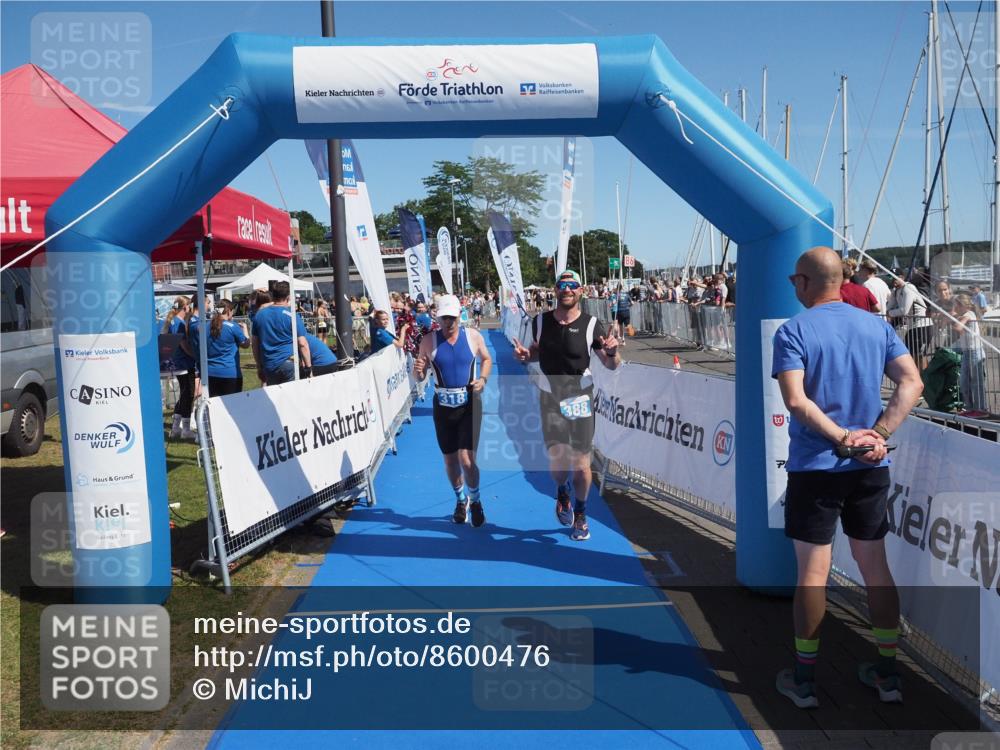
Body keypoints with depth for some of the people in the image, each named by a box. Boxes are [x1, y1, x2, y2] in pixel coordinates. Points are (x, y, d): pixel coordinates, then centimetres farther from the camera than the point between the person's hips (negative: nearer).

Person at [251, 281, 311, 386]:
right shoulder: (292, 315, -6)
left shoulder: (259, 315, 9)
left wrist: (259, 367, 20)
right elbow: (302, 344, -10)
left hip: (268, 367, 5)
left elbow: (254, 343, 13)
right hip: (289, 364, -5)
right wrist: (308, 367, -5)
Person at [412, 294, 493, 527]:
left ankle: (475, 500, 17)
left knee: (466, 459, -10)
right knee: (450, 459, 12)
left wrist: (483, 379, -4)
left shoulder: (473, 336, -3)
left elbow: (486, 359, 14)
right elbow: (419, 377, 2)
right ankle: (460, 499, 38)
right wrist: (418, 370, -22)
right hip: (443, 405, 2)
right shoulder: (429, 341, -4)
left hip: (469, 403, -1)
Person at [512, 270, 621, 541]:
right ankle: (562, 492, 31)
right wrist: (525, 354, -5)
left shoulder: (591, 325, -7)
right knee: (556, 458, -5)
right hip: (550, 396, 1)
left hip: (581, 397, -1)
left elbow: (611, 365, -2)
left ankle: (580, 514, 26)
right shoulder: (541, 321, 0)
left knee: (581, 463, 1)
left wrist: (613, 352, -24)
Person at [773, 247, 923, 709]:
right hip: (870, 468, 4)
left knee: (812, 573, 3)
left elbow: (795, 400, -20)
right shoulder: (877, 326, 6)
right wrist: (879, 436, -8)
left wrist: (842, 438, -15)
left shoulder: (793, 331, -9)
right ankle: (888, 674, 25)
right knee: (875, 567, 15)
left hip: (814, 467, -4)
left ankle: (804, 680, 15)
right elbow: (912, 383, -3)